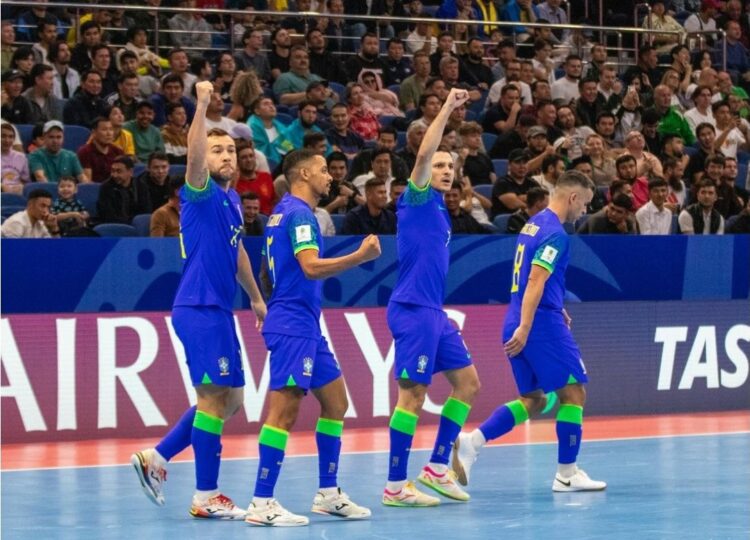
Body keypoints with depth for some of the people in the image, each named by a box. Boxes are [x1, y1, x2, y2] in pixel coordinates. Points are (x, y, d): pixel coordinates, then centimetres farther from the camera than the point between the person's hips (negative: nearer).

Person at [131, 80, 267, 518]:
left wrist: (256, 297, 35)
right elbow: (195, 154, -29)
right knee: (214, 397, -9)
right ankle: (206, 497, -5)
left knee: (229, 400, 13)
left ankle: (156, 459, 17)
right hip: (199, 309, -9)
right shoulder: (201, 193, -8)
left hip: (219, 310, 9)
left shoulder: (232, 200, 16)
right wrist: (203, 105, -38)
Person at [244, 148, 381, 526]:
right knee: (285, 409, -13)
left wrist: (273, 302, 34)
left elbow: (266, 276, 25)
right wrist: (360, 256, -26)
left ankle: (328, 493, 18)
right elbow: (311, 266, -26)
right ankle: (261, 504, -14)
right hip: (293, 327, -11)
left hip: (306, 328, 11)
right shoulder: (298, 213, -12)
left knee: (335, 402, 13)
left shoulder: (283, 212, 18)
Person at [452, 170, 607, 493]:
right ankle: (567, 474, 5)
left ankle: (471, 442, -4)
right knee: (573, 392, 2)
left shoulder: (533, 224, 16)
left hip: (519, 325, 9)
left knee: (532, 401, 12)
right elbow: (535, 281, -23)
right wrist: (524, 328, -28)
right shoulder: (555, 233, -13)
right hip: (542, 324, -9)